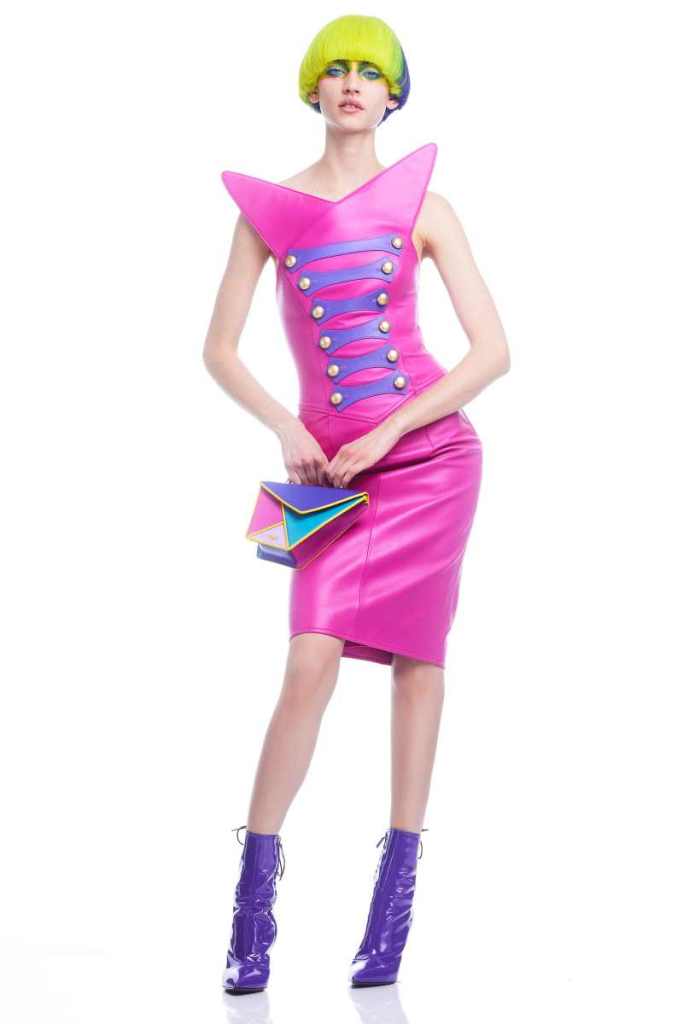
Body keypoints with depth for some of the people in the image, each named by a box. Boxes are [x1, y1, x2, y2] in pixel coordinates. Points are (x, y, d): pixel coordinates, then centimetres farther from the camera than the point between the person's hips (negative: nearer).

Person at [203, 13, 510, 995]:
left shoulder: (422, 205, 1)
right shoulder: (268, 207, 4)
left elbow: (492, 352, -3)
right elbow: (219, 349, 7)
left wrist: (384, 435, -10)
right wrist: (286, 428, -8)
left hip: (428, 452, 0)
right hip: (331, 468, 0)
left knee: (417, 660, 2)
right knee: (311, 664, -12)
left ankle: (395, 899, 10)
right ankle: (254, 896, -4)